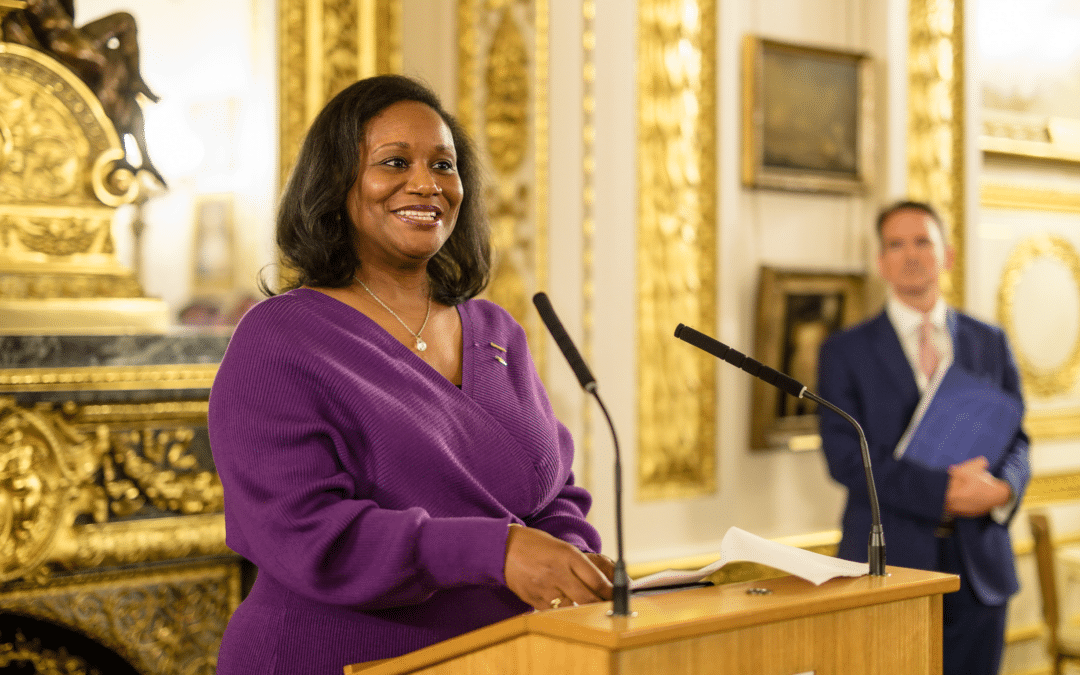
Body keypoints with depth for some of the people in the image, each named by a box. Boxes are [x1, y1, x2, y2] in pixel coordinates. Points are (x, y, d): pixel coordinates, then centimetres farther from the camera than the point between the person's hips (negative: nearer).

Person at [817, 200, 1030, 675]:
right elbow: (845, 454, -8)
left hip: (979, 567, 3)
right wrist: (941, 493, -18)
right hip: (889, 564, -3)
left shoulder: (990, 343, 12)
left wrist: (1004, 488, -13)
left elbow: (1015, 437, 11)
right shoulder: (846, 351, 1)